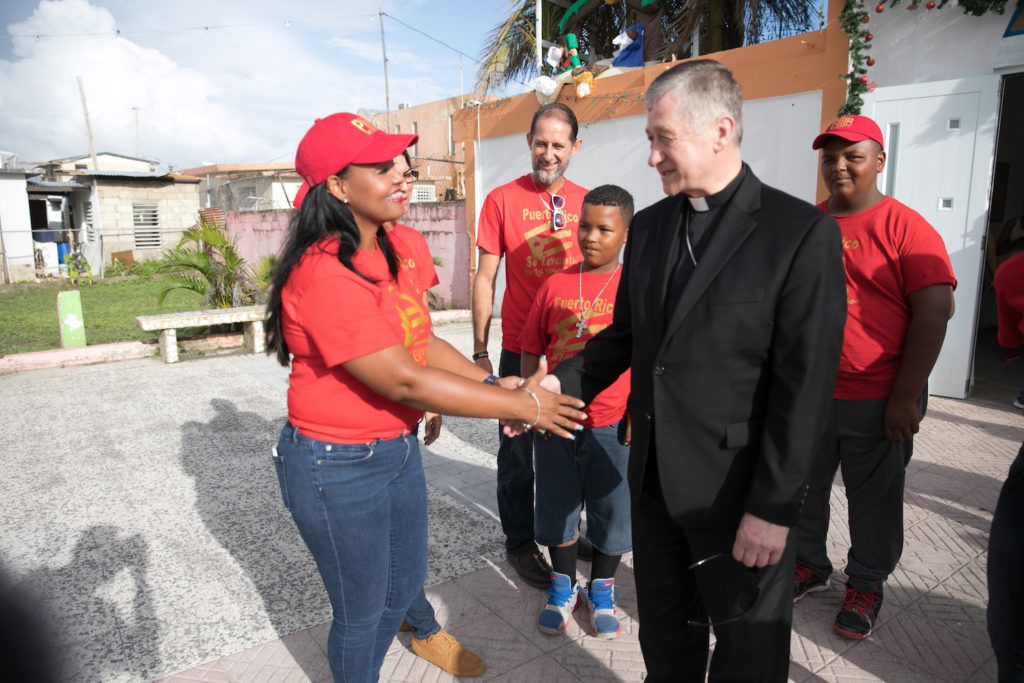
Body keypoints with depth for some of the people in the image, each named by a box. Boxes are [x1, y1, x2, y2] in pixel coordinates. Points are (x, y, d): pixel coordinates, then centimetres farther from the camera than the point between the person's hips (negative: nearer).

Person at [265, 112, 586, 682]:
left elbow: (424, 342, 4)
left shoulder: (385, 252, 5)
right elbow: (404, 380, -28)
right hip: (339, 467, -9)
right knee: (363, 611, 12)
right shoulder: (326, 275, -26)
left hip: (398, 447, 9)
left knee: (406, 581, 25)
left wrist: (495, 387, -9)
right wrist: (523, 406, -23)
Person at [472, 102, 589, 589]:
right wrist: (480, 352, -5)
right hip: (520, 350, -3)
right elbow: (484, 279, -3)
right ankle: (519, 543, 29)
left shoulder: (586, 202, 5)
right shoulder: (502, 200, -5)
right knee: (518, 451, 9)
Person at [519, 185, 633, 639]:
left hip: (612, 423, -2)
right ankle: (563, 586, 37)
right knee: (557, 504, 15)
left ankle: (601, 589, 36)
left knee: (610, 508, 12)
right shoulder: (556, 284, 2)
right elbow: (531, 348, 8)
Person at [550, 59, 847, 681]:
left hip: (739, 491, -5)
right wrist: (559, 386, -3)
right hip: (656, 482, 6)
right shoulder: (649, 226, 6)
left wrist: (774, 509, -16)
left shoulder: (803, 233, -14)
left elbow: (806, 384, -16)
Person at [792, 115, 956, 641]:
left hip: (877, 402, -4)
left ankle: (866, 584, 33)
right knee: (803, 489, 15)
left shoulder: (906, 228, -8)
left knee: (873, 499, 12)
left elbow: (934, 312, -11)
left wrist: (906, 396, -15)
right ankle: (808, 565, 37)